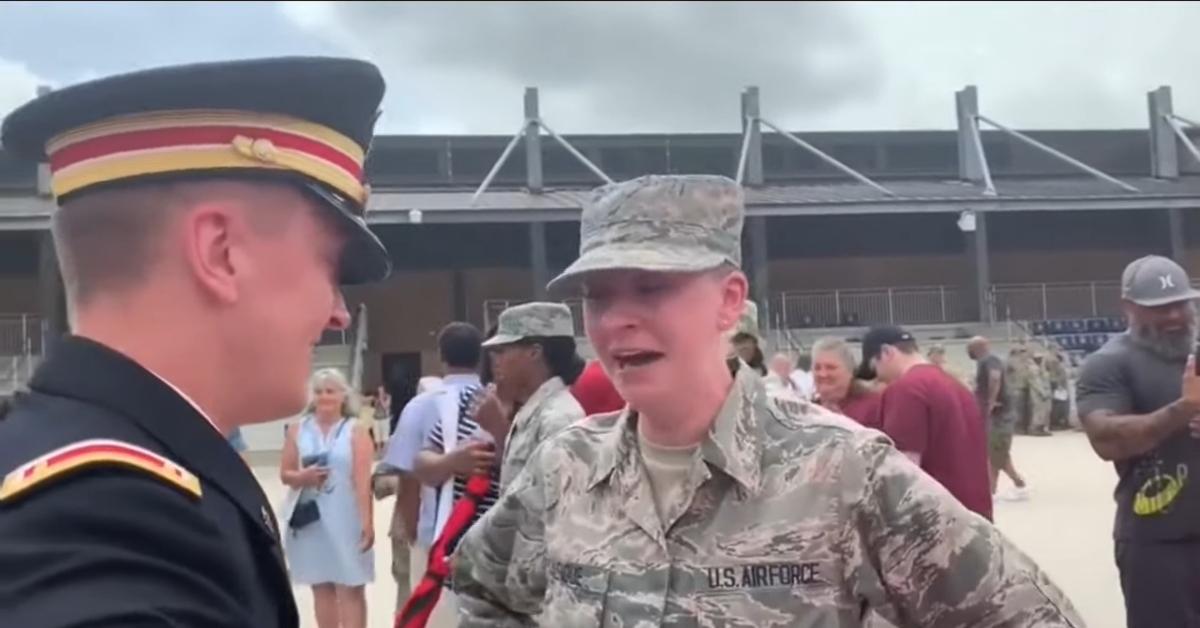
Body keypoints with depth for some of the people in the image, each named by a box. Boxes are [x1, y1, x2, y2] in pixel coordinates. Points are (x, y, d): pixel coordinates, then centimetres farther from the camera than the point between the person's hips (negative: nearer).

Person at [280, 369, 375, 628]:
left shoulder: (356, 430, -3)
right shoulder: (298, 430, 6)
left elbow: (363, 479, -9)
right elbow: (285, 474, 8)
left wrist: (367, 521, -15)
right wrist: (302, 477, -15)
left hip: (345, 521, -3)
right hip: (309, 519, 3)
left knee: (351, 589, -1)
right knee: (321, 587, 12)